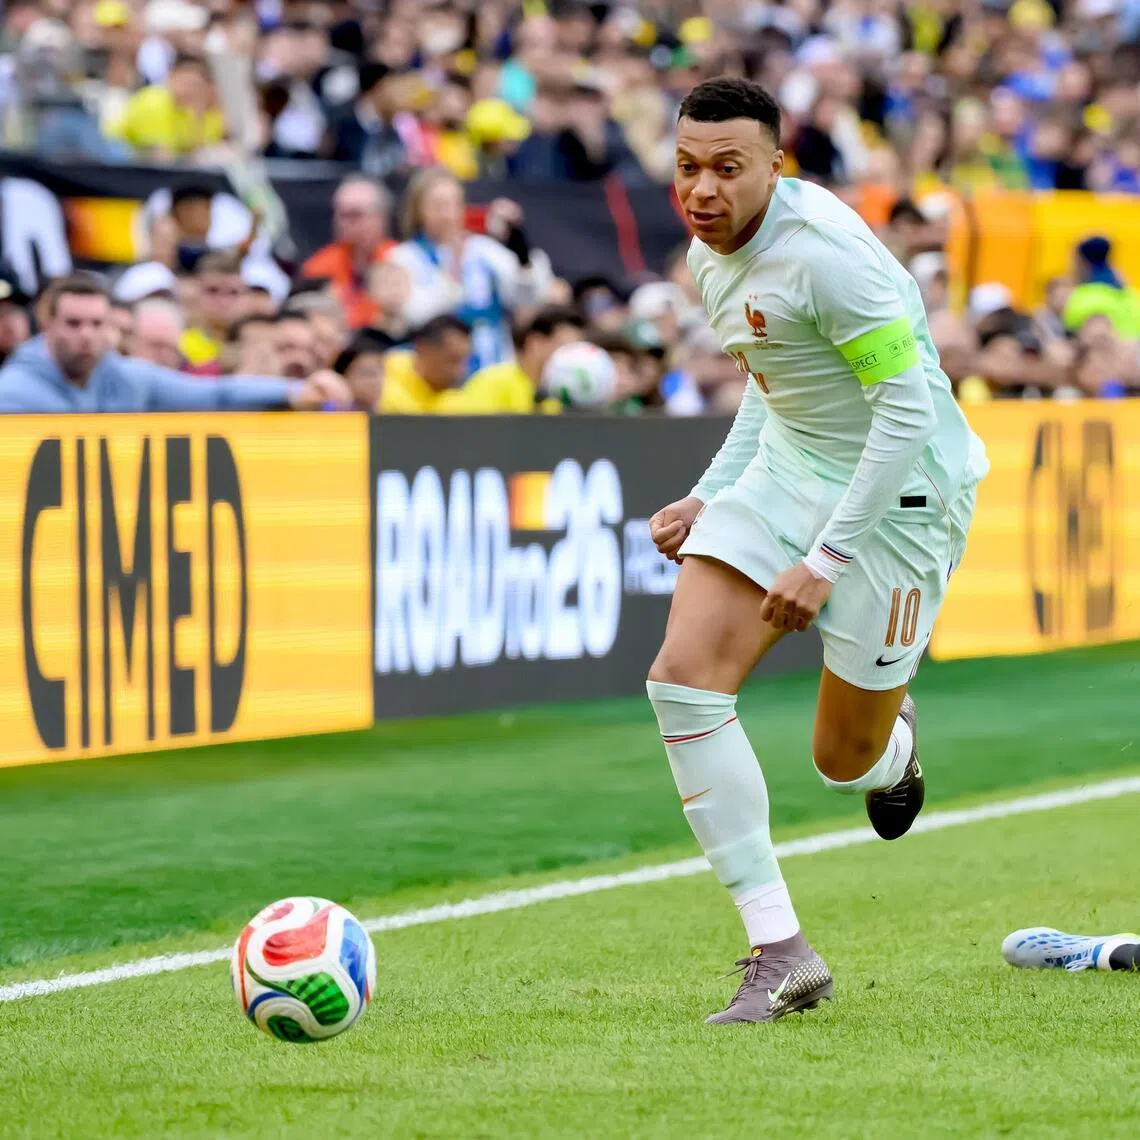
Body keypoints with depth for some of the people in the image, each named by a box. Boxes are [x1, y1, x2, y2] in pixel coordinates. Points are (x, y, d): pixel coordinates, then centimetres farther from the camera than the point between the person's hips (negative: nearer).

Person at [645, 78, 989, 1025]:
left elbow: (909, 410, -25)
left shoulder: (824, 252, -26)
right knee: (684, 678, -13)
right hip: (787, 472, 8)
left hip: (898, 494, -7)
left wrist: (825, 563, -24)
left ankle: (893, 750, 43)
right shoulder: (713, 252, 2)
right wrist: (710, 499, 12)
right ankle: (780, 952, -9)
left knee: (846, 761, 1)